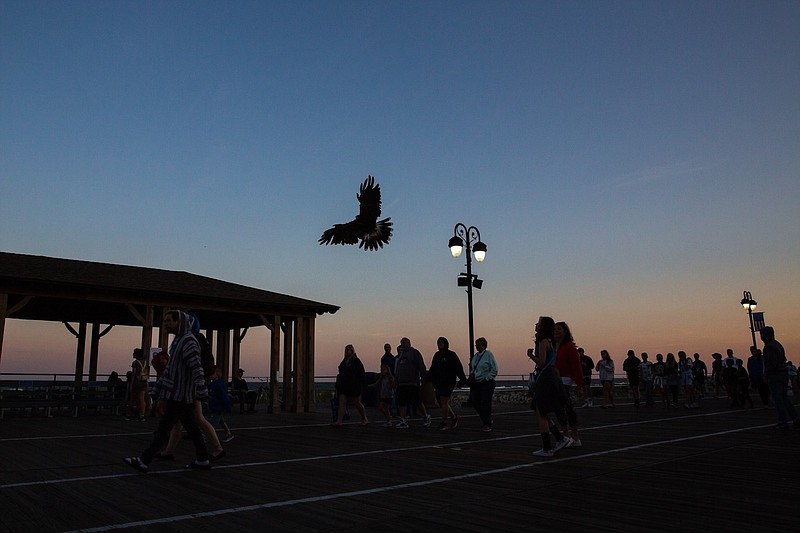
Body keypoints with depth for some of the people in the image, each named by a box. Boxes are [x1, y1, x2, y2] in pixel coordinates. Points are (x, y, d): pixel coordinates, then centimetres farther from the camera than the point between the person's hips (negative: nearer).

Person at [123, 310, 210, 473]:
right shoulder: (178, 341, 18)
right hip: (183, 397, 9)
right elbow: (170, 370, 21)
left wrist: (201, 392, -29)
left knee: (163, 428, -2)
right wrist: (162, 398, 21)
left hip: (180, 396, -9)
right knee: (192, 428, 11)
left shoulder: (188, 341, -14)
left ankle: (144, 461, 5)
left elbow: (196, 368, -24)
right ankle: (202, 460, 16)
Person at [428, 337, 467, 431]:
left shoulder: (451, 355, -4)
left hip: (448, 382, -7)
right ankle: (454, 417, 23)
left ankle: (444, 423, -4)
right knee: (440, 403, 7)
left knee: (444, 402, -10)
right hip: (438, 382, 7)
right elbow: (432, 369, 19)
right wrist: (428, 378, 11)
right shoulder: (437, 355, 14)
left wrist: (462, 379, -12)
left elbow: (458, 367, -6)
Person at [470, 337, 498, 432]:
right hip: (476, 384, 7)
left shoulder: (489, 355, -7)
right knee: (476, 404, 4)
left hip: (487, 384, -7)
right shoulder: (475, 356, 13)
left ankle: (487, 425, 8)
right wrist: (471, 375, 8)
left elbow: (494, 370, -9)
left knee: (485, 404, -5)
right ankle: (489, 421, 22)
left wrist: (486, 379, -13)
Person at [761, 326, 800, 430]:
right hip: (784, 373, 9)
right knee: (784, 398, 15)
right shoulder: (778, 344, 15)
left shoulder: (768, 346, -16)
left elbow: (772, 363, -22)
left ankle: (783, 423, -1)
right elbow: (784, 359, 19)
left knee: (778, 400, -3)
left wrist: (766, 374, -10)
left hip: (774, 375, -9)